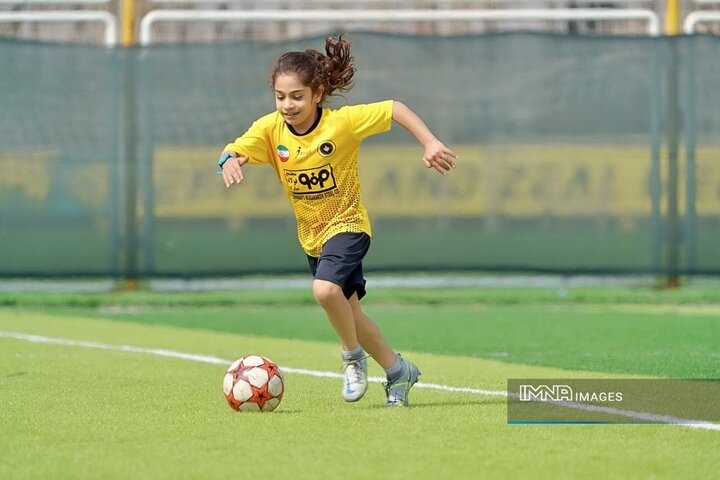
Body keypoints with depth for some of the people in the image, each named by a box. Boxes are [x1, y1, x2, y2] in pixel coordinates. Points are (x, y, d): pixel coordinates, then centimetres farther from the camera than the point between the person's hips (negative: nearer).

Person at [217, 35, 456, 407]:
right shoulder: (271, 129, -13)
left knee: (325, 289, -30)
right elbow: (233, 151, -24)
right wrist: (230, 162, -47)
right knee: (348, 314, 13)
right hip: (311, 235, 6)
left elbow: (394, 109, -14)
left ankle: (353, 356, -5)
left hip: (347, 223, -6)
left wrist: (430, 143, -21)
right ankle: (398, 371, 33)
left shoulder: (341, 122, -22)